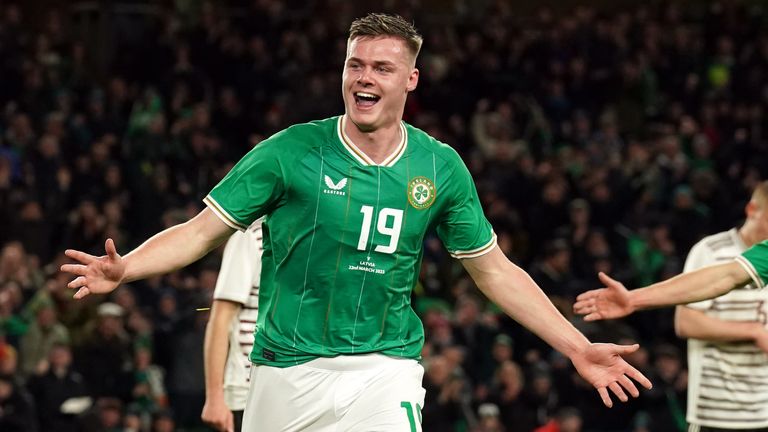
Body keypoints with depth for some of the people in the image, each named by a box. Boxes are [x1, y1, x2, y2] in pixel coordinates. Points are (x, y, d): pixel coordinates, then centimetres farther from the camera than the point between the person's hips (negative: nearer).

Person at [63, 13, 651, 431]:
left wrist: (578, 347, 6)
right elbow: (202, 231, -4)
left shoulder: (439, 168, 2)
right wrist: (123, 269, -21)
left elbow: (494, 270, 11)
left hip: (385, 369, 0)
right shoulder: (290, 152, -5)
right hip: (287, 372, 0)